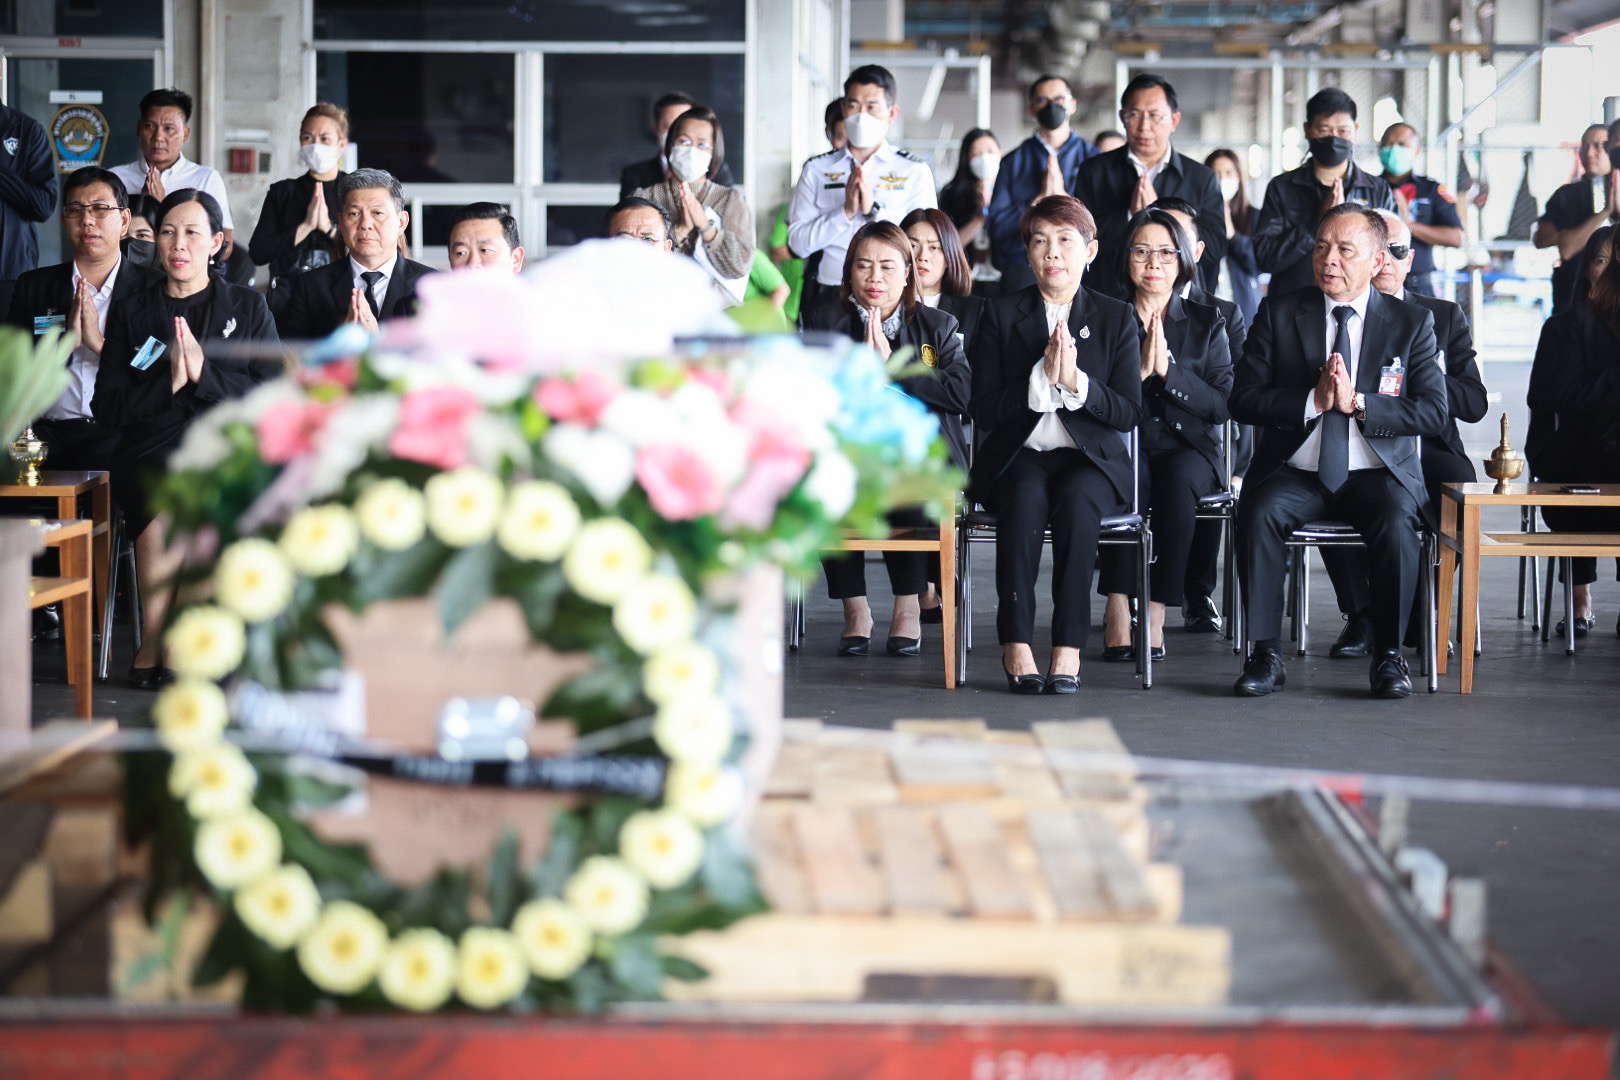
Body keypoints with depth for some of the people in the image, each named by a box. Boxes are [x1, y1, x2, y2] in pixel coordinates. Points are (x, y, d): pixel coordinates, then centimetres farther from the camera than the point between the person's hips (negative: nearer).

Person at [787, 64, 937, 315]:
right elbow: (798, 242, 4)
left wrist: (875, 210, -10)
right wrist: (846, 212, -7)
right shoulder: (817, 169, 14)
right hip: (828, 293, 1)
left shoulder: (915, 171, 10)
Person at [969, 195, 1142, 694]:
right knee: (1024, 497, -35)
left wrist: (1075, 381, -15)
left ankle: (1069, 648, -36)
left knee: (1077, 497, -35)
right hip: (1018, 456, 0)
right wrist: (1042, 377, -14)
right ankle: (1015, 644, -35)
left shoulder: (1116, 319, 8)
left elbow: (1128, 413, 1)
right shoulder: (1002, 314, 7)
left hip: (1091, 460, 0)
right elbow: (983, 409, -1)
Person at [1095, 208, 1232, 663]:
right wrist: (1139, 370, -15)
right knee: (1127, 476, -36)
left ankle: (1156, 609, -31)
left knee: (1179, 478, -35)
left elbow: (1224, 405, 0)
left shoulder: (1207, 322, 10)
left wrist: (1167, 370, -11)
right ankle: (1118, 608, -34)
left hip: (1187, 449, 1)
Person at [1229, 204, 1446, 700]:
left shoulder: (1413, 321, 6)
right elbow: (1244, 399, 0)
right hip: (1295, 471, 1)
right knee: (1258, 512, -30)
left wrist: (1358, 403, -16)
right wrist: (1313, 400, -15)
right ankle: (1266, 653, -20)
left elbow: (1433, 409, -3)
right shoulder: (1279, 312, 6)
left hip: (1378, 473, -1)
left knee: (1396, 523, -32)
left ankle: (1388, 655, -15)